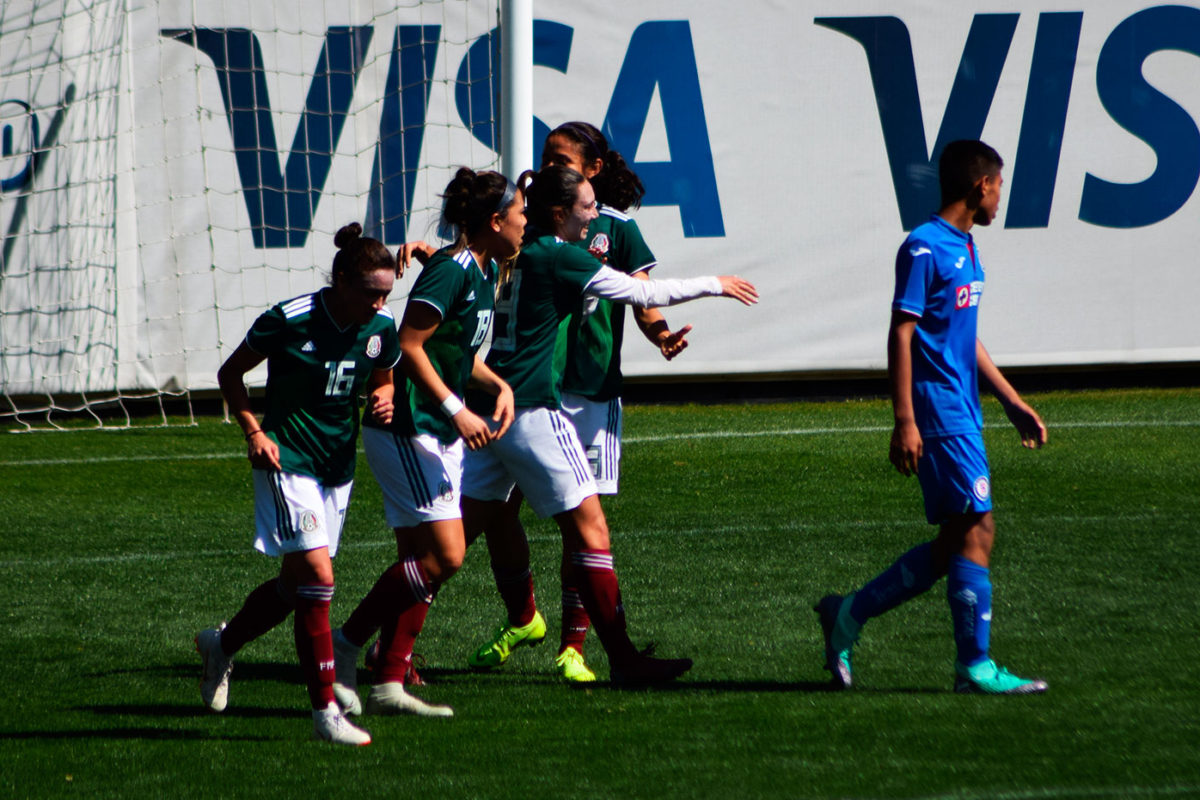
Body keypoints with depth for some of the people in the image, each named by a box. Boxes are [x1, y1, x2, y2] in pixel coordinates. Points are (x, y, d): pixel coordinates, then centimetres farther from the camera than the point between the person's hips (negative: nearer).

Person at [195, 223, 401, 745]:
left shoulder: (380, 328, -1)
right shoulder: (291, 319, -16)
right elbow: (230, 373, -3)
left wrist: (385, 403, -6)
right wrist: (253, 432, -13)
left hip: (338, 465, 7)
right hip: (288, 462, -6)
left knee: (296, 584, 15)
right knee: (317, 577, -17)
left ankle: (222, 645, 42)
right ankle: (325, 711, -15)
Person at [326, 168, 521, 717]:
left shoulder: (484, 271, 12)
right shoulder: (450, 270, -17)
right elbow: (409, 346, -20)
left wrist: (498, 385, 7)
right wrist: (457, 412, -21)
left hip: (438, 434, 10)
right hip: (406, 429, -10)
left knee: (422, 558, 7)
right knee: (443, 556, -12)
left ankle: (390, 683, 8)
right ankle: (346, 644, -2)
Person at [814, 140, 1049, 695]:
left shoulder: (965, 249, 17)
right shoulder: (924, 248, -12)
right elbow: (901, 336, -15)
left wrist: (1013, 402, 25)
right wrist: (905, 422, -20)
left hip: (963, 415, 10)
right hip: (939, 414, -10)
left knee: (954, 544, 8)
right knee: (976, 530, -9)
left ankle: (848, 614, 16)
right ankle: (975, 666, -6)